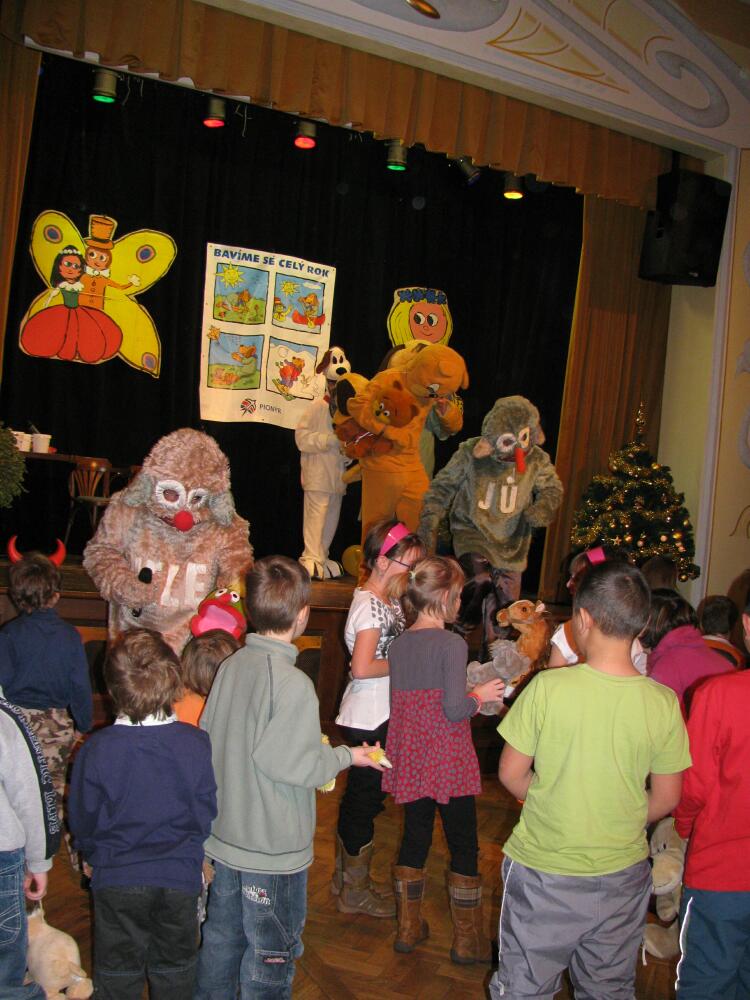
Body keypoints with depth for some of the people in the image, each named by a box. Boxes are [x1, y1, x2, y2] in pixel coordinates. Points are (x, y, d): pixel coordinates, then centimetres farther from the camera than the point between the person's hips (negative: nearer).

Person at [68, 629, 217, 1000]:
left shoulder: (96, 750, -19)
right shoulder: (196, 744, -16)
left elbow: (83, 819, -6)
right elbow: (207, 813, -4)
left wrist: (94, 856, 15)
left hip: (116, 881, -1)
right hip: (180, 876, 1)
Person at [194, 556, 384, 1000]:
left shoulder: (231, 666, -3)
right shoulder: (293, 684, -25)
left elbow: (207, 735, 4)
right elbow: (294, 766, -24)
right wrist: (346, 755, -6)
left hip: (225, 836, 7)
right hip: (273, 851, -7)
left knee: (222, 938, 23)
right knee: (270, 955, 12)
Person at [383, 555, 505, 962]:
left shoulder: (398, 644, 3)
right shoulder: (452, 644, -17)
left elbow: (398, 703, 9)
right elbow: (454, 708, -21)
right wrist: (481, 695, -2)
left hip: (409, 758, 6)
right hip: (448, 761, -6)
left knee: (415, 837, 18)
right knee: (463, 845, 9)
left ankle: (409, 928, 30)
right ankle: (467, 940, 19)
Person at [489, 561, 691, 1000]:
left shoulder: (547, 687, -20)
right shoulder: (663, 703, -13)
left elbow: (511, 774, -9)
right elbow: (666, 800, -2)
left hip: (543, 872, -2)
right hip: (622, 874, 3)